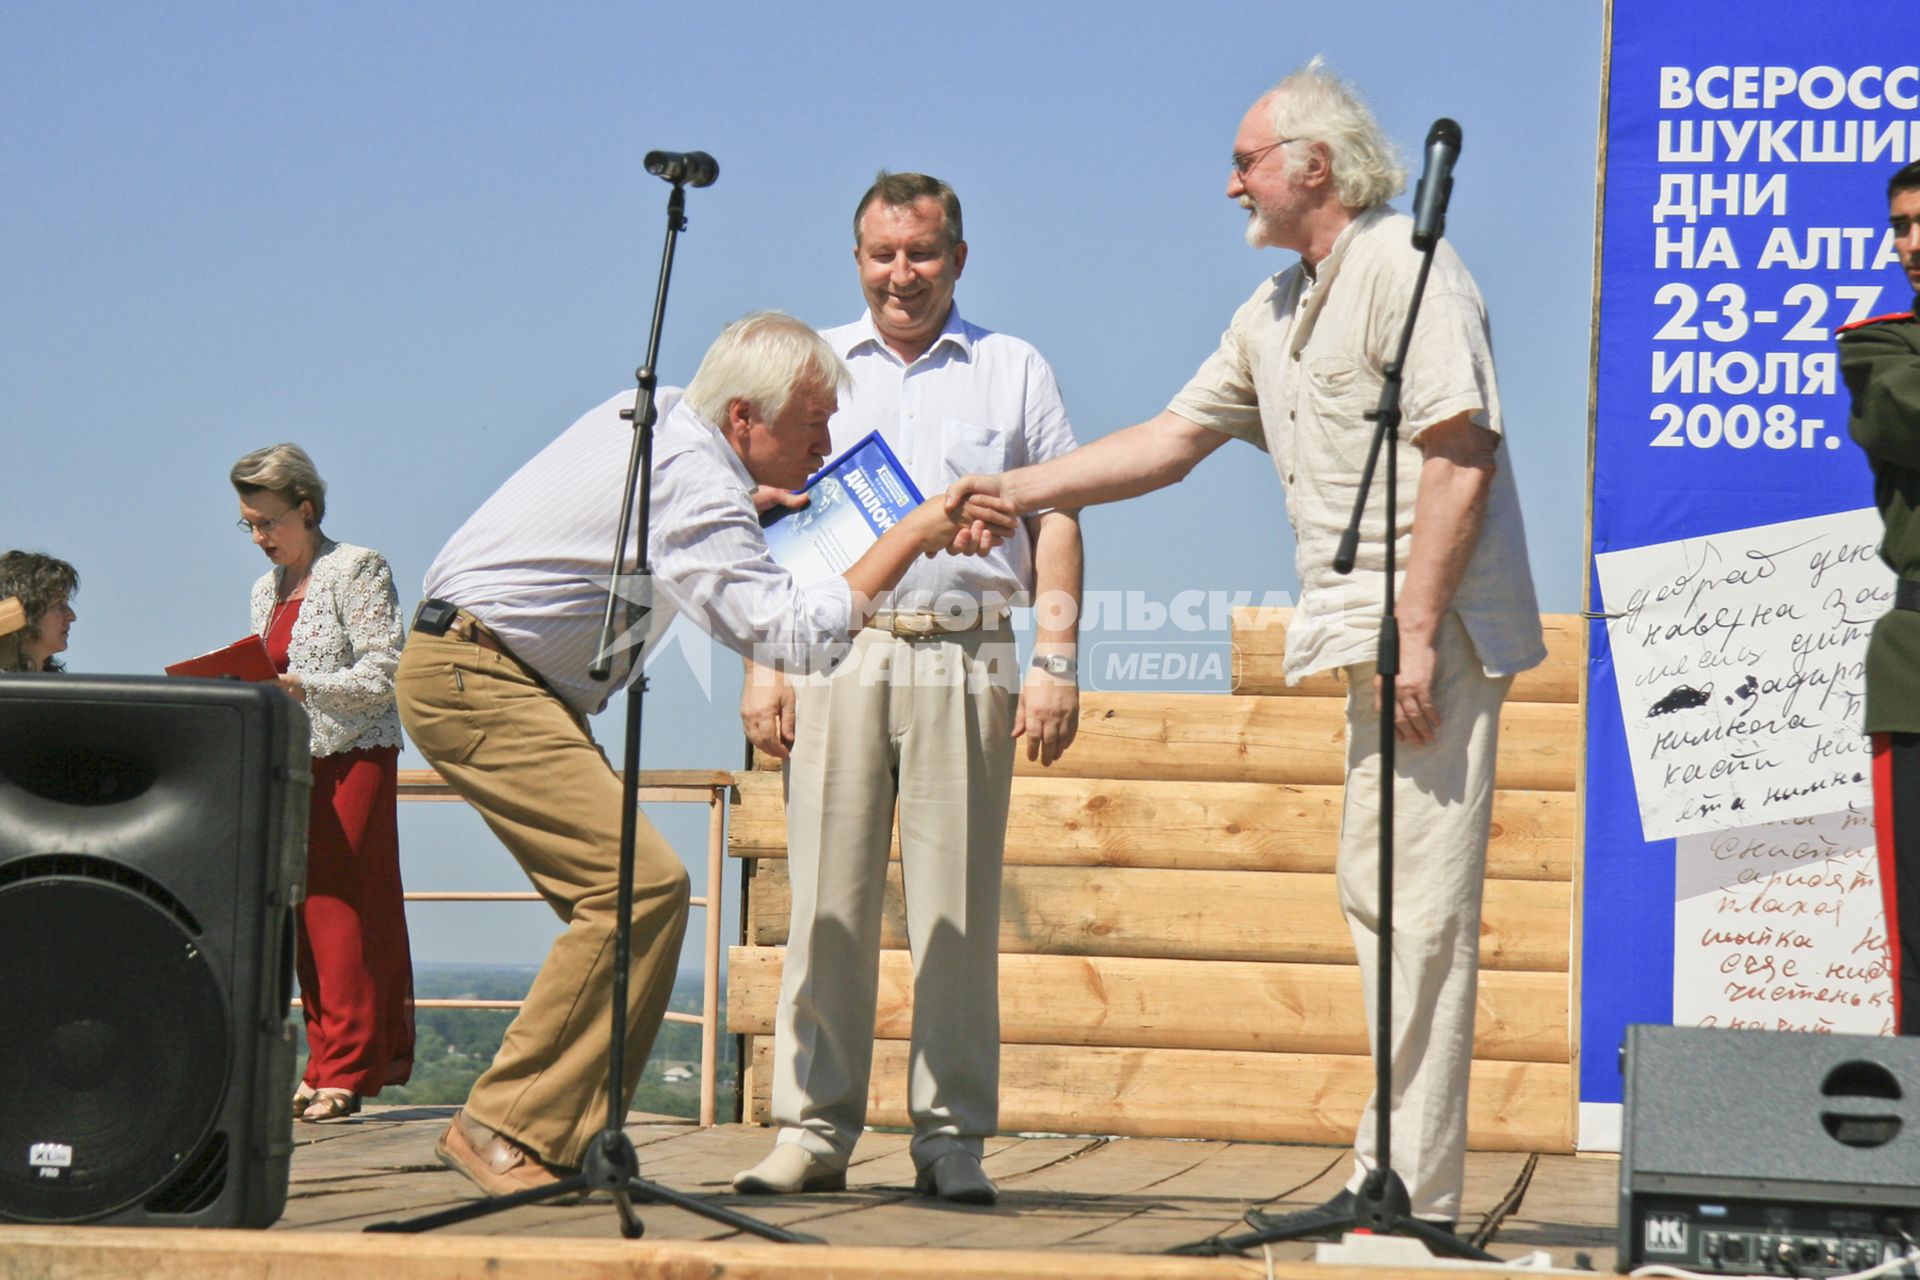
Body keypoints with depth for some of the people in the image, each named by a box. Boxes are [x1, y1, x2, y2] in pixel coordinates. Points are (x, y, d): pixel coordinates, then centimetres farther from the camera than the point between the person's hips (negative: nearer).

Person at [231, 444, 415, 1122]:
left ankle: (347, 1071, -10)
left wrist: (306, 686, -22)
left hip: (353, 759, -7)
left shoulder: (356, 570, -4)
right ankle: (328, 1065, 5)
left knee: (343, 911, -10)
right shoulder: (267, 590, 19)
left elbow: (385, 672, -12)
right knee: (306, 913, 3)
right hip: (293, 764, 7)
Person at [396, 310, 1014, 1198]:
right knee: (638, 884, -20)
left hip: (476, 675, 11)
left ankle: (570, 1142, 3)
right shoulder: (691, 481, -20)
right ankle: (503, 1130, -16)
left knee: (632, 893, 4)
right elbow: (792, 634, -27)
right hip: (473, 678, -11)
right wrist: (910, 536, -23)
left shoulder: (665, 417, 11)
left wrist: (763, 503, 23)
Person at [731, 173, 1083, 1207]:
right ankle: (813, 1128, 1)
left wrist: (1057, 660, -1)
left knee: (960, 909, -2)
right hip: (835, 654, 1)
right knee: (826, 902, -3)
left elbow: (1056, 518, 10)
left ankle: (952, 1137, 2)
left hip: (964, 660, -1)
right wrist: (762, 662, 3)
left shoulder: (1015, 371, 14)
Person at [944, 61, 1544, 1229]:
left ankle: (1414, 1193, -8)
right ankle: (1393, 1174, 14)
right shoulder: (1277, 312, 20)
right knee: (1377, 896, 9)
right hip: (1374, 640, 10)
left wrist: (1417, 633, -21)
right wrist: (1018, 490, 22)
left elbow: (1460, 455, -17)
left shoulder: (1405, 267, -9)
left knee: (1423, 905, -10)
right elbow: (1172, 441, 27)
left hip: (1437, 631, -10)